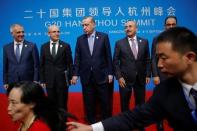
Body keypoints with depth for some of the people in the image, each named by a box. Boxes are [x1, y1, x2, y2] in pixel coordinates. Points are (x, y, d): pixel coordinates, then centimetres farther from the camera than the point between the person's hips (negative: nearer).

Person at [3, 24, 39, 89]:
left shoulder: (32, 46, -1)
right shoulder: (6, 47, 7)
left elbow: (36, 65, -1)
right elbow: (5, 66, 10)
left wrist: (36, 81, -8)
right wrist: (5, 82, 5)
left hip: (28, 82, -2)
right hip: (12, 82, 2)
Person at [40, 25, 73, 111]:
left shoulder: (65, 46, 1)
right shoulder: (44, 47, 6)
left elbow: (70, 63, 1)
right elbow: (42, 65, 7)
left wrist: (70, 77, -5)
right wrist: (42, 80, 3)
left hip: (62, 80, -2)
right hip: (49, 81, 2)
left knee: (62, 104, 5)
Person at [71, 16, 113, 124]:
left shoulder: (103, 37, 0)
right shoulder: (80, 39, 6)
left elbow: (108, 56, 0)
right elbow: (77, 58, 5)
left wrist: (110, 73, -3)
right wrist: (75, 74, -1)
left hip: (101, 76, -2)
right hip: (86, 76, 2)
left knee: (105, 102, 5)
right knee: (89, 103, 9)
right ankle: (92, 123, 22)